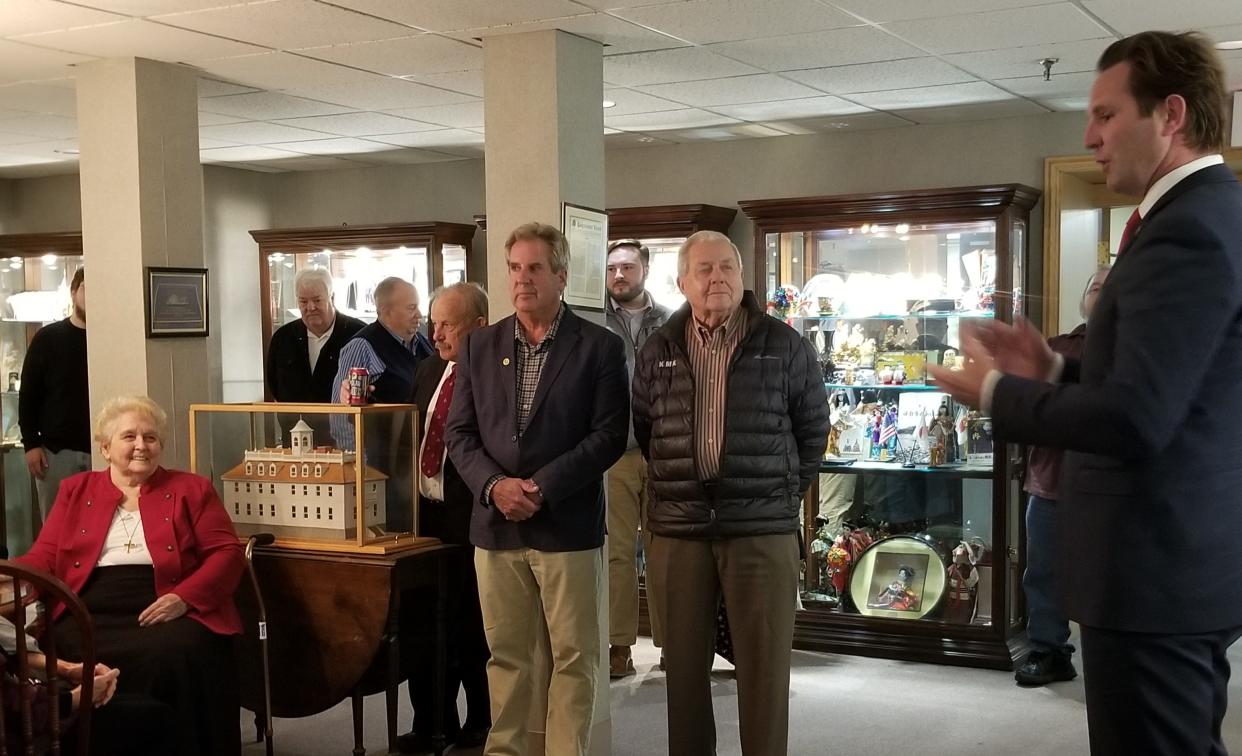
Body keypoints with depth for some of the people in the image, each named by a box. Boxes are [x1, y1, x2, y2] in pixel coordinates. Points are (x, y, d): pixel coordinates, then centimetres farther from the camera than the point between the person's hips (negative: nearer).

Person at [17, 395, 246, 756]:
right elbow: (44, 557, 15)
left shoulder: (191, 489, 15)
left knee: (179, 657, -34)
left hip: (168, 614, -1)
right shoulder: (76, 490, 21)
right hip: (91, 616, 1)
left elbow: (227, 552, 7)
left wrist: (184, 597, -10)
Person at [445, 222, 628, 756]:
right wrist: (494, 485, -11)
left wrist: (541, 487, -16)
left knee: (572, 656, 4)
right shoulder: (480, 346, 10)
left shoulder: (600, 347, -1)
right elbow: (460, 432, 7)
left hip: (568, 525, -3)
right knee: (505, 653, 10)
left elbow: (609, 435, -8)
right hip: (496, 524, 3)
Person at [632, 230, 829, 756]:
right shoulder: (658, 352, 7)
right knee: (684, 664, 9)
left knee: (765, 667, 2)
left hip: (763, 530, -2)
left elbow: (813, 429, 9)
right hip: (677, 531, 2)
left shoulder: (785, 346, 1)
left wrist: (783, 491, 9)